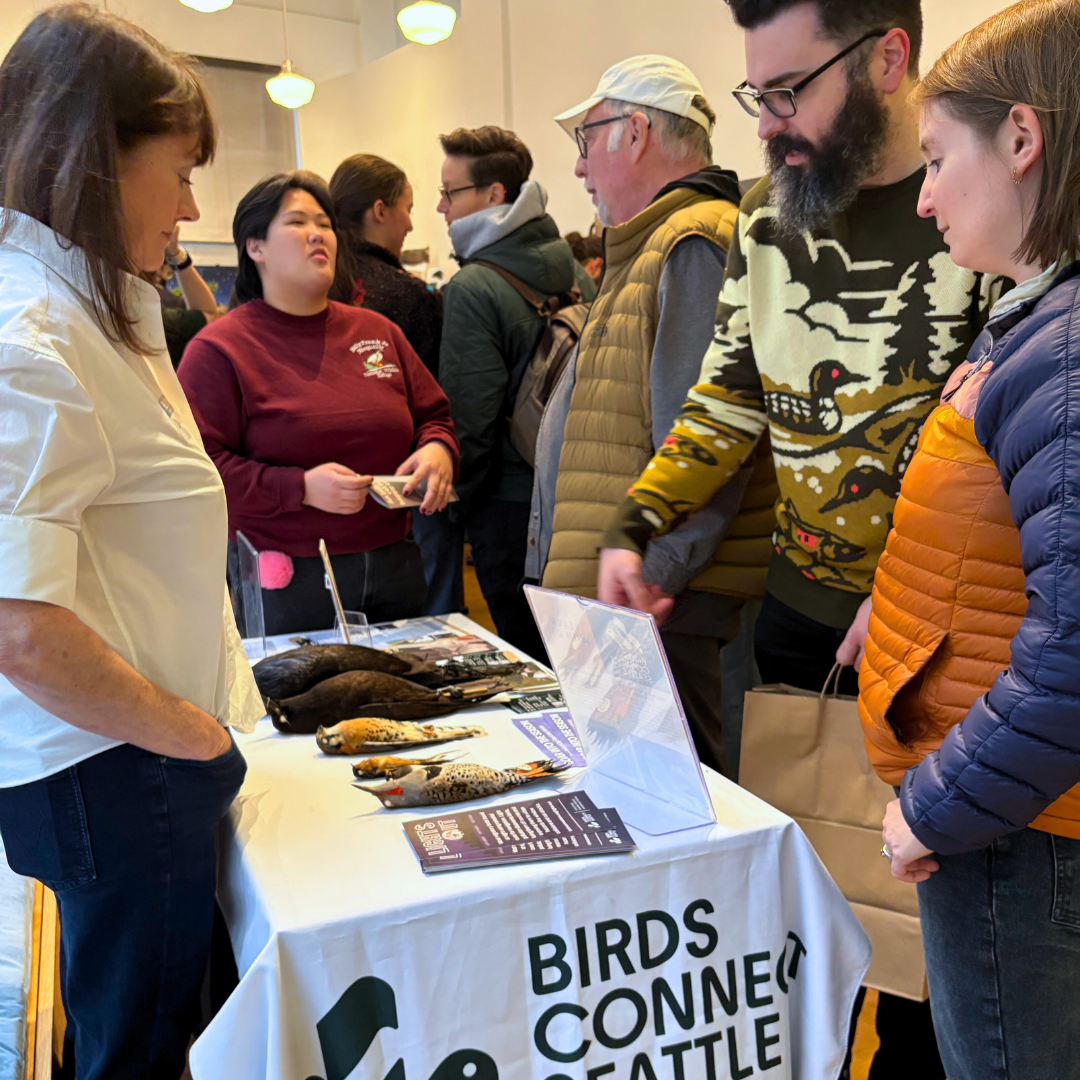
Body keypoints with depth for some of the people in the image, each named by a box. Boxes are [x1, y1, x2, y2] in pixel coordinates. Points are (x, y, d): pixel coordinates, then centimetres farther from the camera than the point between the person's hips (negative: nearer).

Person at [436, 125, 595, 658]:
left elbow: (467, 419, -16)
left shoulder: (472, 288, -14)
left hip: (510, 504, -7)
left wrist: (447, 507, -5)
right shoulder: (573, 269, 8)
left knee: (527, 658, 4)